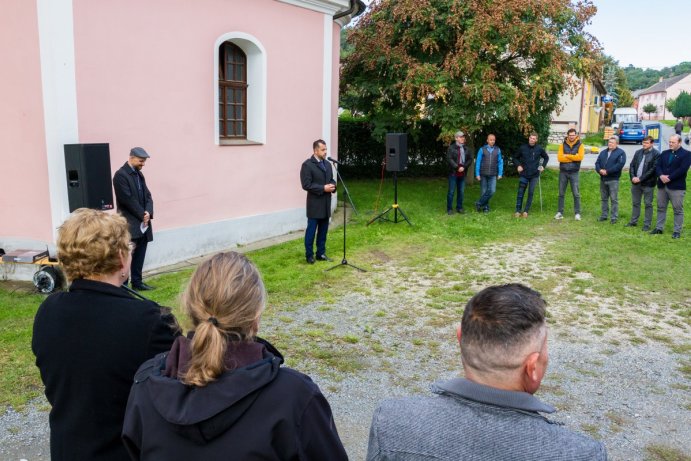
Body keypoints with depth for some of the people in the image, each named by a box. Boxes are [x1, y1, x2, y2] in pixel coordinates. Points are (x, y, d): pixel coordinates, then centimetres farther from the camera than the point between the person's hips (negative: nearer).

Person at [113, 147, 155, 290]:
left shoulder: (139, 174, 15)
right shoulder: (121, 175, -11)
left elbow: (147, 195, 11)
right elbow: (128, 199, -17)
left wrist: (148, 212, -6)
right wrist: (142, 214, -13)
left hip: (142, 223, 8)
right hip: (129, 224, -8)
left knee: (139, 255, 11)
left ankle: (137, 282, 18)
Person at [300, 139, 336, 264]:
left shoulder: (327, 164, 13)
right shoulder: (307, 165, -10)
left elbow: (331, 180, 20)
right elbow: (306, 185, -16)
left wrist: (332, 186, -4)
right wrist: (323, 188, -19)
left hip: (326, 203, 7)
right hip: (314, 203, -7)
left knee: (323, 230, 11)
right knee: (311, 230, 1)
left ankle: (321, 253, 21)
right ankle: (309, 255, 11)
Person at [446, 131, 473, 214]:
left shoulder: (466, 149, 11)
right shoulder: (451, 148, -4)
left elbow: (470, 159, 7)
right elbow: (449, 159, -12)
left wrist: (464, 167, -8)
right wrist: (457, 167, -15)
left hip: (462, 173, 5)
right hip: (453, 173, -5)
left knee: (461, 191, 10)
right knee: (451, 191, -1)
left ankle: (459, 207, 20)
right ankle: (449, 209, 5)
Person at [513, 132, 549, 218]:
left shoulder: (539, 149, 0)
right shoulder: (522, 148, -1)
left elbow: (546, 157, 17)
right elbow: (515, 158, 12)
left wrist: (543, 166, 5)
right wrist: (518, 165, -3)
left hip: (534, 175, 0)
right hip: (524, 174, 0)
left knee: (531, 193, 0)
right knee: (520, 192, -2)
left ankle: (526, 211, 8)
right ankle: (518, 211, 5)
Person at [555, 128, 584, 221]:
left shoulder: (580, 145, 1)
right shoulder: (563, 145, 4)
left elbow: (580, 157, -15)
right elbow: (559, 158, -9)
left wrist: (567, 156, -11)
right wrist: (573, 158, -12)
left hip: (574, 173, -2)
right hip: (563, 172, 2)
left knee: (576, 194, -2)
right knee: (561, 193, 7)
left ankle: (577, 213, 5)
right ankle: (560, 212, 14)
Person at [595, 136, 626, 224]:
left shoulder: (621, 153, -3)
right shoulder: (603, 152, 16)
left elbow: (620, 164, -16)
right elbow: (597, 163, 10)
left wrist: (607, 171, -19)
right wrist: (600, 170, -11)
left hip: (613, 180, -6)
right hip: (603, 179, 6)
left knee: (614, 199, -3)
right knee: (604, 198, 12)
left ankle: (614, 217, 1)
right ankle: (604, 215, 20)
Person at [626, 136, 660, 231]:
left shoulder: (656, 154, -8)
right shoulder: (638, 152, 9)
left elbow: (653, 169, -14)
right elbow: (632, 165, 9)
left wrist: (640, 179, -17)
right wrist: (633, 177, -7)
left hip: (648, 183, -5)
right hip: (636, 182, 5)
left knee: (648, 204, 3)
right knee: (635, 203, 14)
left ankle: (647, 224, 10)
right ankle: (633, 221, 25)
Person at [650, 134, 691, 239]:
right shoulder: (664, 153, 13)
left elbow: (682, 169, -14)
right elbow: (657, 166, 4)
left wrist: (669, 178, -18)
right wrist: (661, 176, -15)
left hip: (677, 187, -5)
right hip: (662, 185, 5)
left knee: (678, 210, 1)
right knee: (661, 208, 12)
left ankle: (677, 231, 6)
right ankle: (659, 228, 21)